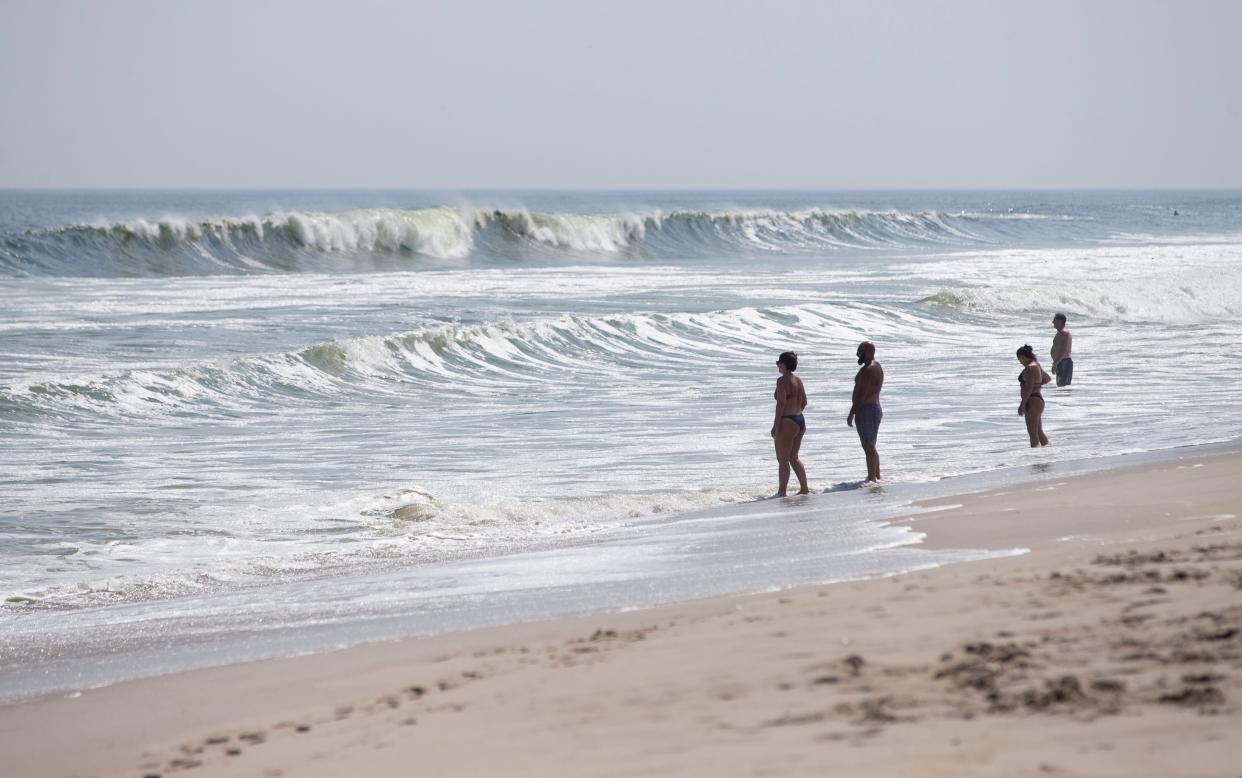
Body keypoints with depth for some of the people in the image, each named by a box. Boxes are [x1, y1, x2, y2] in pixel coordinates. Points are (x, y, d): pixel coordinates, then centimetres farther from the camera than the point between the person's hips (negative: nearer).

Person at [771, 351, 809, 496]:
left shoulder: (782, 381, -15)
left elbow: (781, 403, -19)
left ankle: (782, 492, 1)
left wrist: (776, 425, -17)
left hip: (787, 422, -9)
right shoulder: (798, 380, 10)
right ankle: (804, 489, 18)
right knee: (793, 457, 18)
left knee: (783, 459, -1)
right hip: (800, 420, 9)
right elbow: (804, 402, 15)